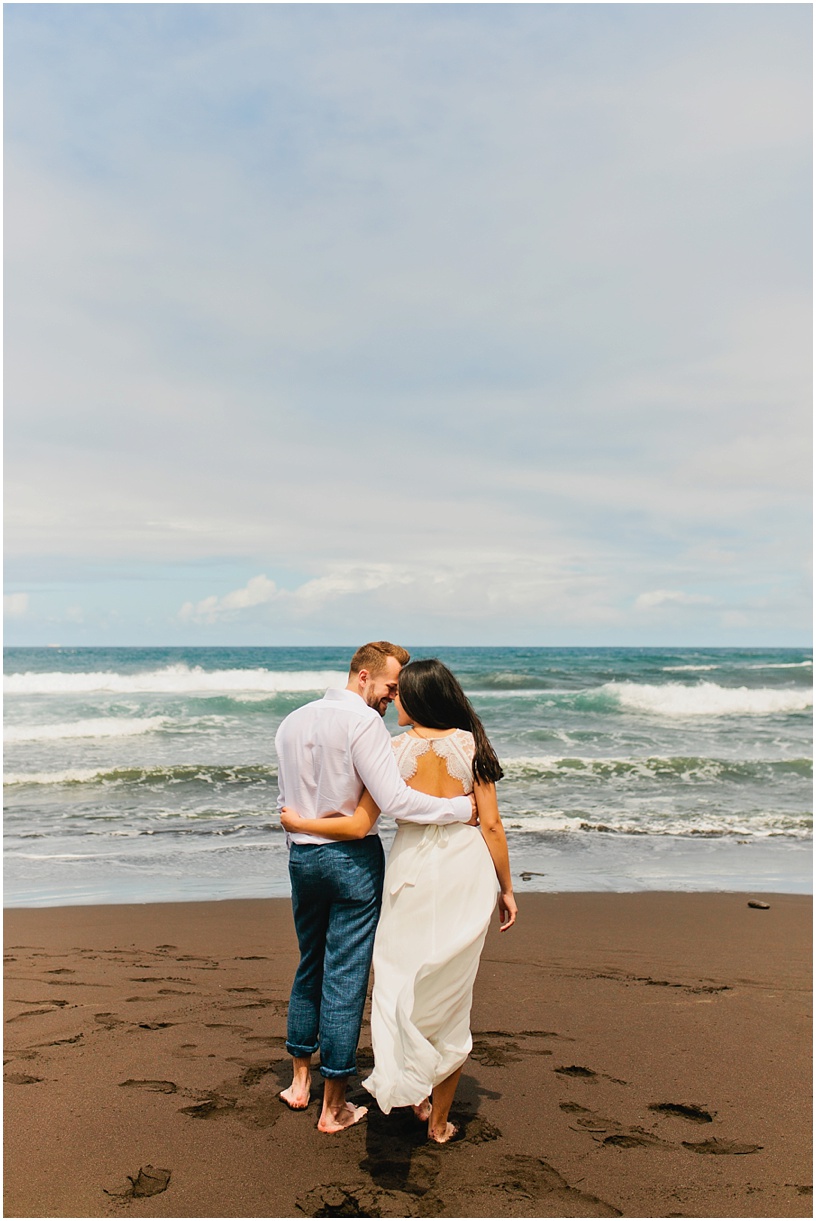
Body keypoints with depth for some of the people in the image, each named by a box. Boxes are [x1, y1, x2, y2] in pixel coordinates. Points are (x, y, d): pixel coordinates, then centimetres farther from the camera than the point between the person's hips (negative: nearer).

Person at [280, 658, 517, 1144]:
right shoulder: (471, 744, -3)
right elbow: (492, 825, -3)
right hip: (466, 870, 2)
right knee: (452, 995, 12)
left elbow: (359, 825, -8)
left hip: (413, 867, -2)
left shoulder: (394, 749, -7)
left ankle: (416, 1089, 17)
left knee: (405, 981, 17)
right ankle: (440, 1120, 22)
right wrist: (506, 889, 7)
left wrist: (300, 823, 6)